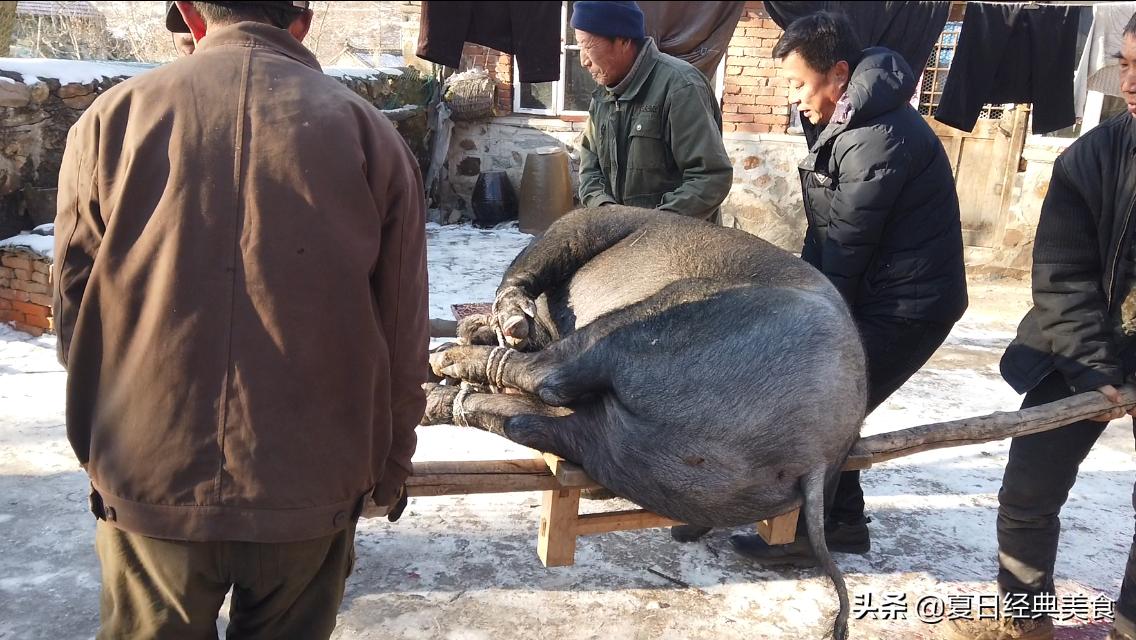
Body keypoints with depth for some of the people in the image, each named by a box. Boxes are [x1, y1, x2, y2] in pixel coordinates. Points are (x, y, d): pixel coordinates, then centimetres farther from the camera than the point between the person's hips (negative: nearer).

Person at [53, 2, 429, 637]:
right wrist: (391, 465, 14)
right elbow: (402, 334, -1)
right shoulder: (369, 131, -4)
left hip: (148, 485, 1)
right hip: (311, 489, 0)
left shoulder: (111, 118, -3)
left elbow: (72, 309, 3)